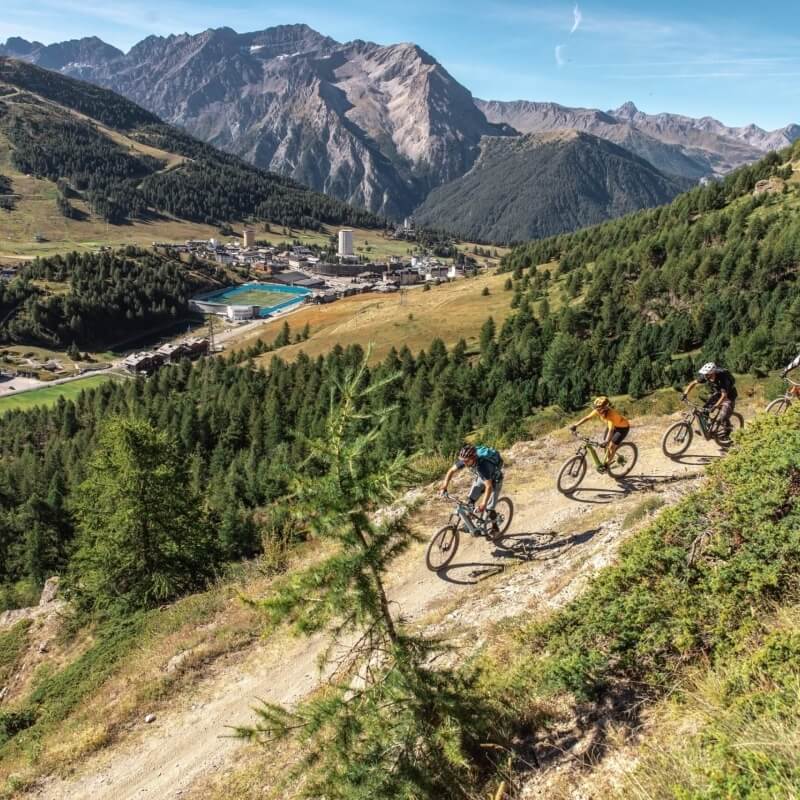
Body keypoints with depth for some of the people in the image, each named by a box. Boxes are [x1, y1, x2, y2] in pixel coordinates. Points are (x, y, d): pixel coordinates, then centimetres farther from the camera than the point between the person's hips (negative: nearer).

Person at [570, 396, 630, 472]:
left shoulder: (611, 414, -42)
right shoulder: (598, 411, -23)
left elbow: (611, 429, -52)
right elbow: (587, 417, -18)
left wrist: (607, 441, -66)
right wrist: (575, 425, -27)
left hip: (623, 427, -7)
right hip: (613, 426, 7)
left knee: (611, 446, -15)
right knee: (606, 446, 3)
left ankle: (606, 464, 3)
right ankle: (607, 461, 25)